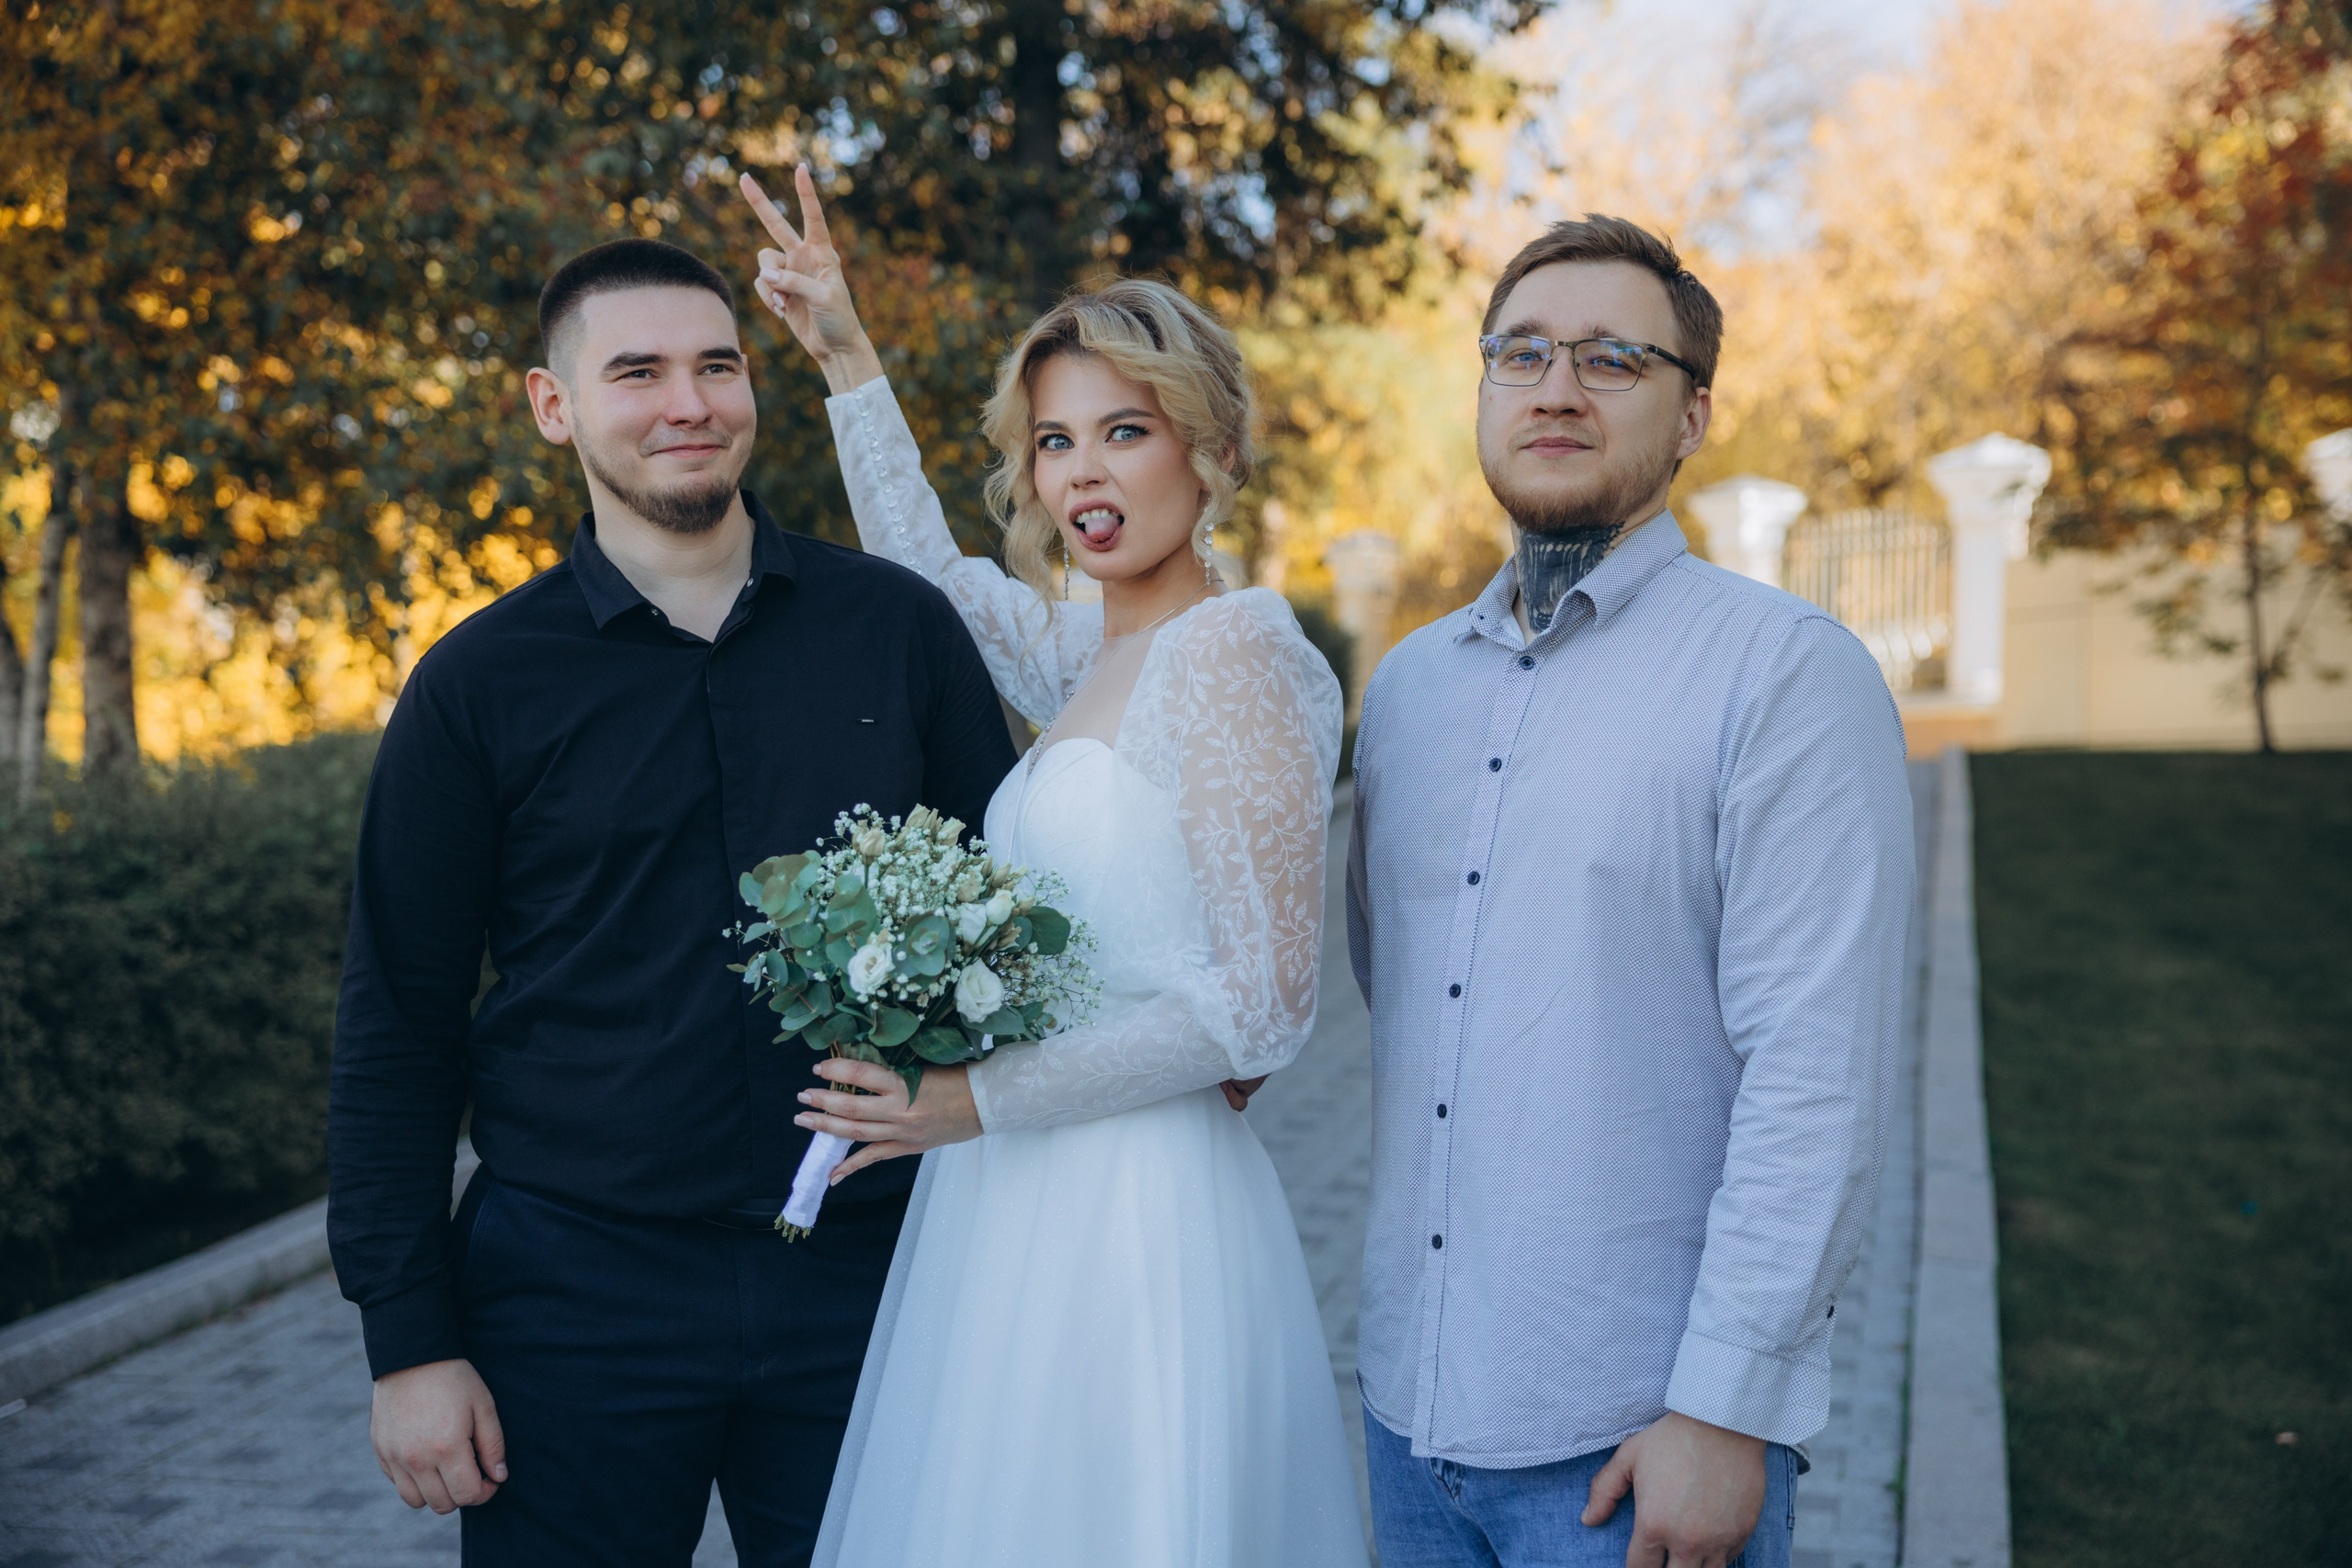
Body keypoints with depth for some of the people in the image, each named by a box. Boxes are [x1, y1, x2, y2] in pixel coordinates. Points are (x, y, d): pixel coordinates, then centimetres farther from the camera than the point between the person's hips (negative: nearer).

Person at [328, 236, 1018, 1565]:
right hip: (575, 1292, -1)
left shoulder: (900, 625, 2)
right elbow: (400, 1029, 1)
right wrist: (409, 1341, -4)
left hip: (866, 1278, 1)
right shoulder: (481, 682, 0)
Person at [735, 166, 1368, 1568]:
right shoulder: (1096, 652, 10)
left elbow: (1264, 1004, -17)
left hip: (1140, 1218, -8)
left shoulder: (1234, 650, -14)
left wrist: (983, 1098, -17)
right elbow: (929, 573, 30)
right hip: (1019, 1210, 8)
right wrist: (848, 358, 25)